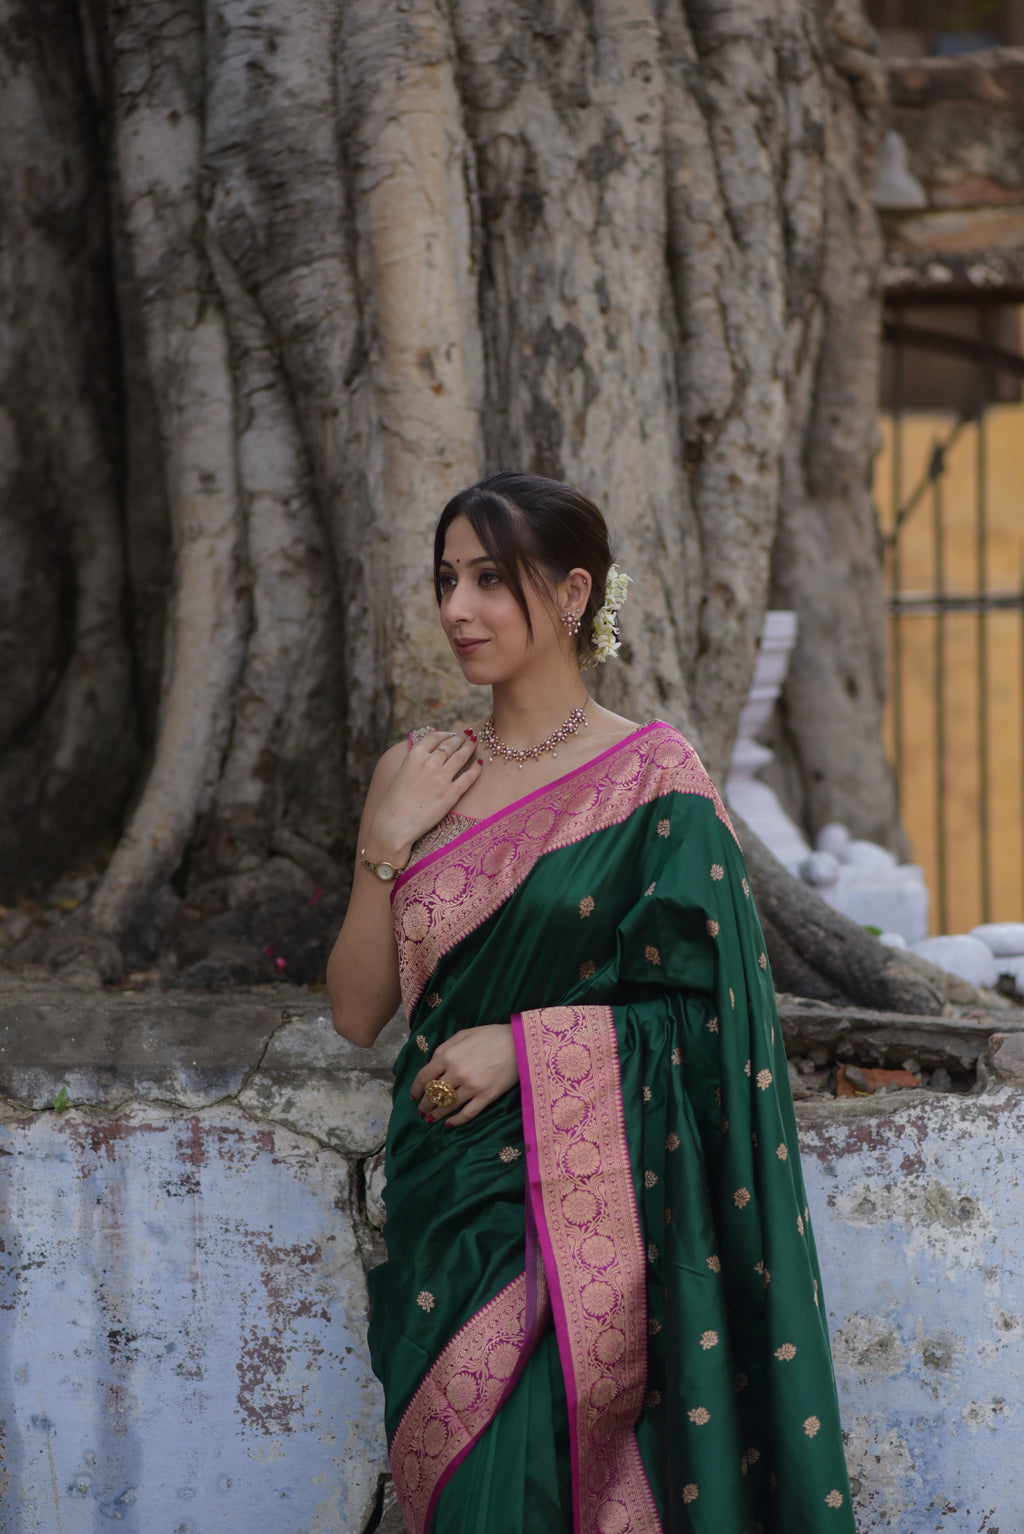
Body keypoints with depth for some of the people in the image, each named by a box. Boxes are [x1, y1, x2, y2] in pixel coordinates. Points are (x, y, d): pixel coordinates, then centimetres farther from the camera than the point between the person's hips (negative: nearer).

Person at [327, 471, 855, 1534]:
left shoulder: (650, 778, -5)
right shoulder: (419, 778, 9)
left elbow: (705, 1011, -7)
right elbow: (357, 1010, 6)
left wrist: (522, 1043, -15)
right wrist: (386, 842, -6)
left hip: (579, 1198, -5)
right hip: (444, 1196, 5)